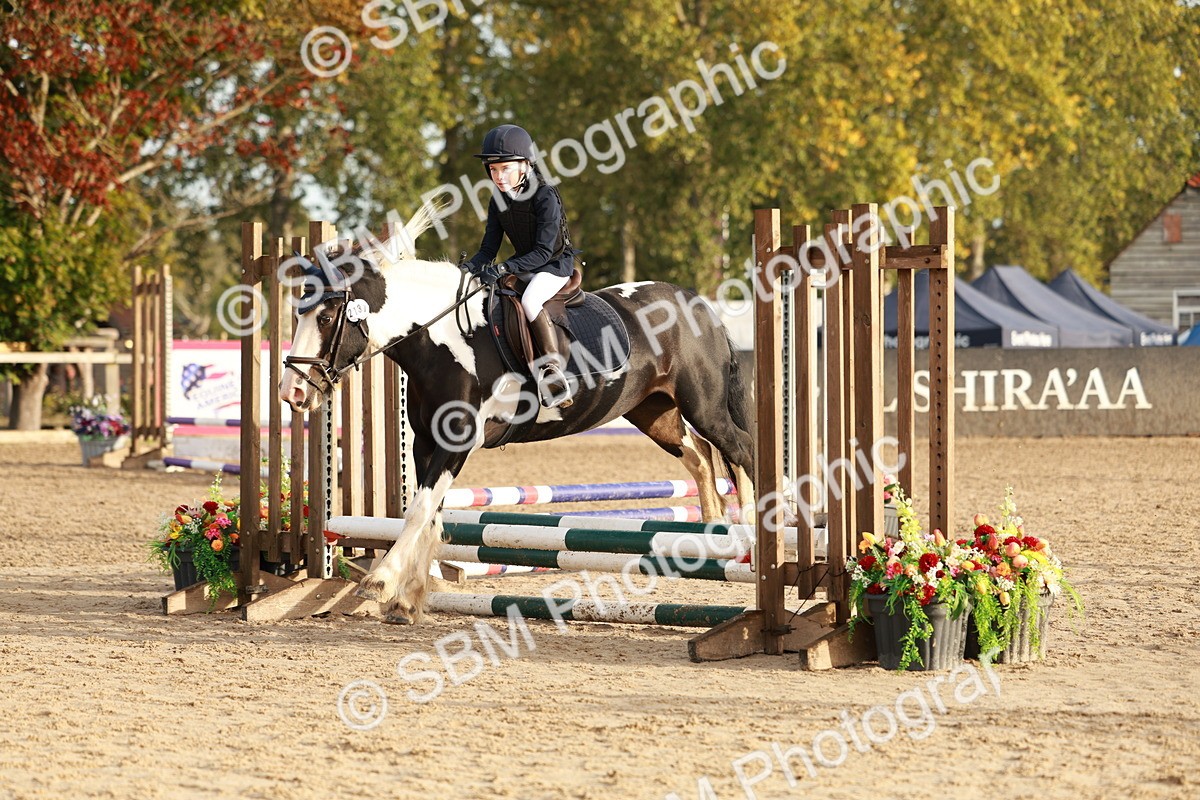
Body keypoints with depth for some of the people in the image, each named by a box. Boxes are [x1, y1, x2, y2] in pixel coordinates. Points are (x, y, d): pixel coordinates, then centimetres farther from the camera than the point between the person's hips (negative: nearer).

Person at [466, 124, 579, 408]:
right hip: (524, 265, 8)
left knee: (529, 300, -35)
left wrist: (503, 269, -36)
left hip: (556, 264, -8)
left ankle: (555, 371, -35)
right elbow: (488, 248, 2)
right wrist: (468, 268, -20)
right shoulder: (498, 203, 1)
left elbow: (544, 250, -26)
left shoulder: (545, 197, -21)